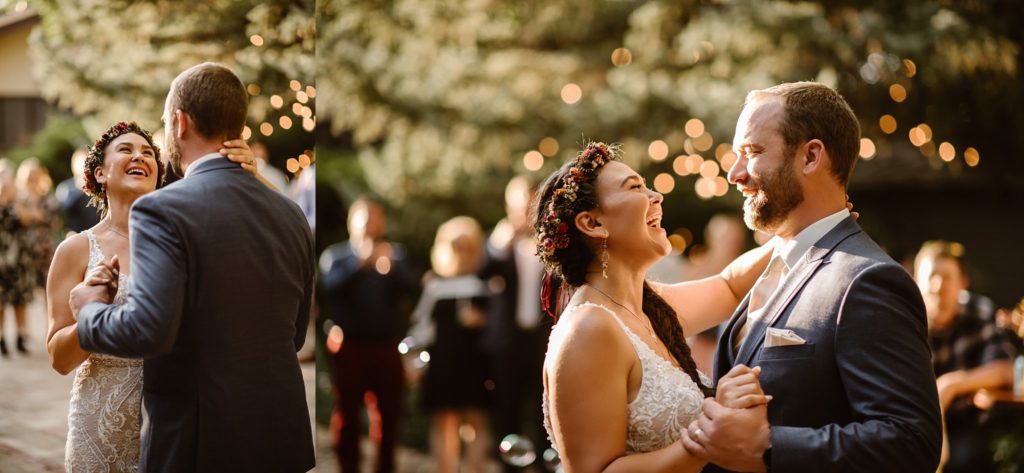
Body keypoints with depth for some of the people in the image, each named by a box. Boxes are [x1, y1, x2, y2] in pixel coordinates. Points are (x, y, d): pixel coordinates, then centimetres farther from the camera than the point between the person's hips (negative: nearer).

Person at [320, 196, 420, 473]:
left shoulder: (396, 253, 11)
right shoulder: (335, 255, 5)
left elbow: (413, 288, -6)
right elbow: (329, 286, -15)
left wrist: (391, 264, -24)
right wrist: (359, 262, -29)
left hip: (387, 348, 2)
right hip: (350, 347, -2)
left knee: (389, 417, 6)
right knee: (348, 418, 1)